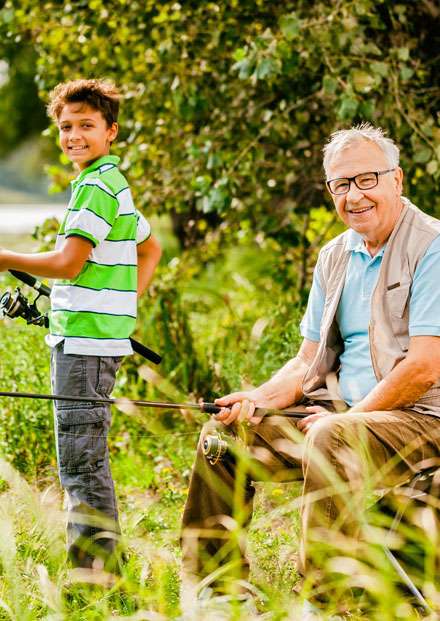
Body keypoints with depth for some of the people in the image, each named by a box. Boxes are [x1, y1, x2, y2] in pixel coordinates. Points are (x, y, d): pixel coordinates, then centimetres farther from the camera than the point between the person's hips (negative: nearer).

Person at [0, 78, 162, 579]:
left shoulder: (95, 186, -12)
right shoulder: (112, 183, 19)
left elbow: (67, 264, -18)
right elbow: (150, 248, 30)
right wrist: (127, 300, 21)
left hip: (85, 340, -11)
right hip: (88, 336, 11)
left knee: (82, 458, -8)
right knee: (83, 457, 14)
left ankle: (95, 565, -5)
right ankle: (100, 564, 20)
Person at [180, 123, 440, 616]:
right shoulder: (335, 256, 13)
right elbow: (310, 362, 16)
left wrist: (351, 415, -16)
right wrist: (261, 398, -3)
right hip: (341, 411, 8)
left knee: (331, 438, -36)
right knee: (223, 432, 0)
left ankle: (322, 600, -29)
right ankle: (214, 592, 8)